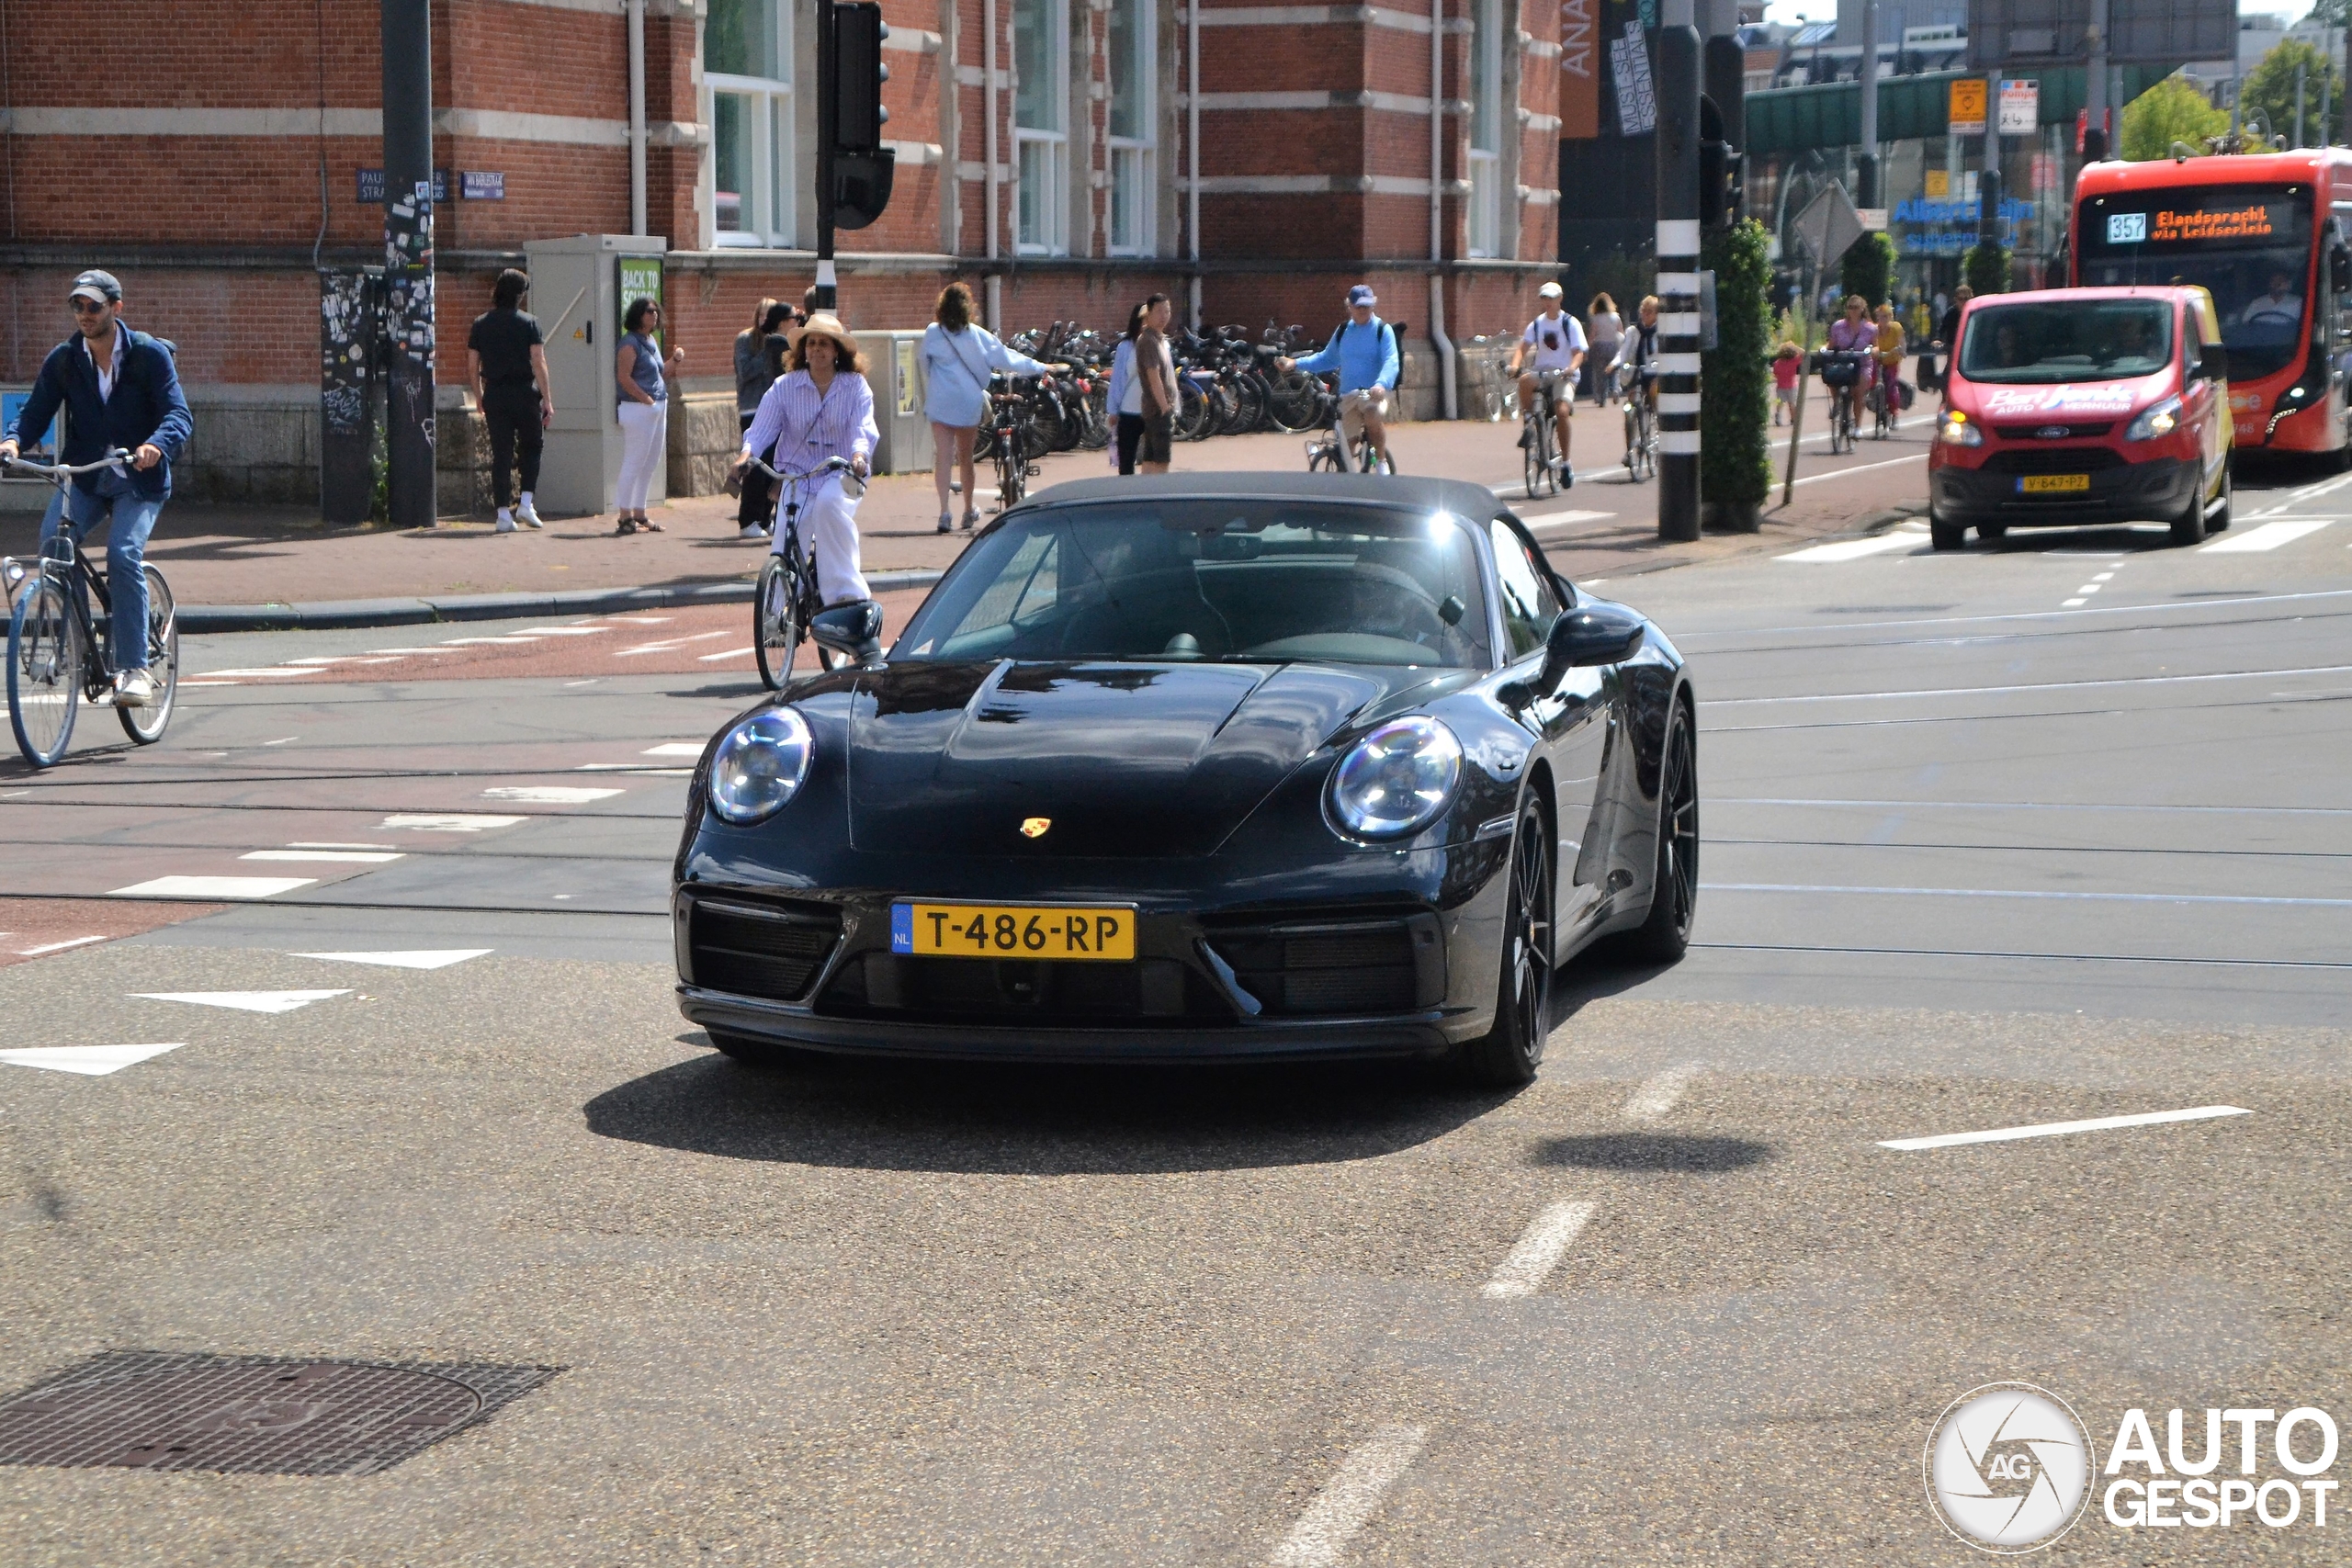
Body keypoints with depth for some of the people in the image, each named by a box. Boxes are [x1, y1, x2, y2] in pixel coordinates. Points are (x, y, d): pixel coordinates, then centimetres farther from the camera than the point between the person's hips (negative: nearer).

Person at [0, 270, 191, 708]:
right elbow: (36, 411, -1)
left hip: (139, 480, -3)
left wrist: (157, 445, -37)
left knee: (124, 554, -25)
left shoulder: (150, 354, -6)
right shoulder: (63, 360, 3)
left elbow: (178, 415, -15)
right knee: (51, 538, -25)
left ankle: (133, 668, -18)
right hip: (85, 478, 3)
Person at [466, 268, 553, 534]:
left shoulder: (481, 324, 5)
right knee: (531, 447, 14)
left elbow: (472, 367, 6)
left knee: (500, 454, 5)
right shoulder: (529, 323, -4)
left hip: (494, 395, 2)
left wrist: (479, 398, 18)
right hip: (524, 392, -2)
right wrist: (547, 400, -6)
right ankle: (526, 503, 1)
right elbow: (538, 363, -9)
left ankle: (504, 513, 1)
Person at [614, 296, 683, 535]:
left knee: (649, 464, 12)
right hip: (638, 408, -9)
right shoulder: (630, 343, -11)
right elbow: (624, 377, -19)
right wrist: (646, 399, -18)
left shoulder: (651, 341, 17)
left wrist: (675, 360, 9)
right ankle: (626, 517, -4)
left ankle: (639, 514, 18)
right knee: (634, 463, -7)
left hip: (658, 408, 9)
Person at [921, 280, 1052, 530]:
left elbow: (925, 365, 8)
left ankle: (945, 512, -18)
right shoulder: (976, 335, -2)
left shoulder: (932, 333, -2)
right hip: (969, 404, 1)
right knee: (966, 456, 15)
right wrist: (1039, 368, 14)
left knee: (943, 457, -5)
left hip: (940, 404, -1)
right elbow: (1005, 358, 4)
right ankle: (969, 510, 28)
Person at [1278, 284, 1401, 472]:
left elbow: (1391, 362, -16)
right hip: (1347, 396, 5)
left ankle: (1382, 462, -17)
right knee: (1345, 447, 3)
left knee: (1373, 417, -36)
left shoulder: (1382, 330, -3)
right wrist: (1295, 363, 13)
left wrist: (1382, 384, -36)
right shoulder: (1343, 331, 14)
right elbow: (1327, 358, 25)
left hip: (1373, 393, -5)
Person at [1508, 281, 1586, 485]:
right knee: (1525, 380, -33)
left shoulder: (1570, 323, -1)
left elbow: (1579, 353, -8)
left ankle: (1566, 462, -14)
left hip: (1564, 375, -3)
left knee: (1562, 410, -26)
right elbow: (1523, 347, -2)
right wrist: (1515, 364, -23)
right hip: (1541, 371, 3)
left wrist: (1572, 367, -30)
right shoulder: (1537, 324, 9)